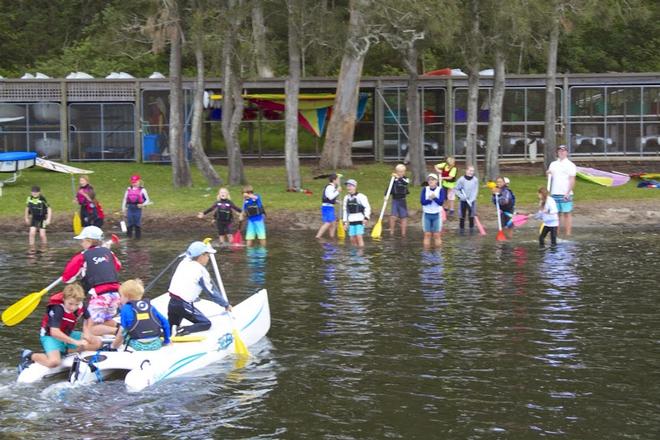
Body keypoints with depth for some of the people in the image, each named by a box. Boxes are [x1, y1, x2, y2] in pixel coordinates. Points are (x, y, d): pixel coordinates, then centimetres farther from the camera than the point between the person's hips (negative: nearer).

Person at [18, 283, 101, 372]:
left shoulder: (80, 306, -11)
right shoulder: (58, 309, -30)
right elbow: (54, 332, -39)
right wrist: (75, 342, -42)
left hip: (68, 334, 7)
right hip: (50, 336, -7)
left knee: (97, 342, -6)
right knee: (54, 362, -34)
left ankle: (64, 351, -4)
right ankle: (30, 355, -4)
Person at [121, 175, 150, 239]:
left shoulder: (142, 190, -1)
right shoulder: (129, 189, 9)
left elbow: (147, 200, 1)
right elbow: (125, 199, 14)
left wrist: (142, 204, -16)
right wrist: (123, 208, 10)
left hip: (137, 208, -3)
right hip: (130, 208, 3)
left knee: (137, 224, 2)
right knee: (130, 223, 6)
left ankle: (138, 237, 11)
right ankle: (129, 236, 16)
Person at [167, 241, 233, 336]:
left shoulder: (184, 262, 8)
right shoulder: (201, 271, -7)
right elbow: (212, 291, 0)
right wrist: (226, 305, 9)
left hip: (172, 303, 7)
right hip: (184, 306, -7)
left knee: (170, 327, 24)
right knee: (206, 324, 1)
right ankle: (182, 331, -20)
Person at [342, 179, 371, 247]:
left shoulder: (360, 196, -8)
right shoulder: (346, 198, 11)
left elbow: (367, 207, -7)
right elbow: (345, 210, 19)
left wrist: (366, 218, -16)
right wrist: (345, 222, 17)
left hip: (360, 220, -6)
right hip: (351, 221, 6)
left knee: (359, 237, -13)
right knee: (352, 239, 3)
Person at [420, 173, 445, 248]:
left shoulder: (441, 190, -5)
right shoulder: (425, 189, -1)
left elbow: (440, 202, -15)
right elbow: (423, 202, -10)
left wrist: (434, 197, -29)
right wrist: (431, 199, -22)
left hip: (437, 215, -1)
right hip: (426, 215, 1)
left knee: (436, 235, 2)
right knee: (427, 235, 3)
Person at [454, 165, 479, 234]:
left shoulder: (475, 180, -7)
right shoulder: (461, 179, -12)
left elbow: (475, 191, -6)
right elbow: (455, 189, -5)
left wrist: (471, 200, -16)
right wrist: (461, 195, -18)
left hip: (472, 201, 1)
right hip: (463, 201, -1)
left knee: (471, 215, 6)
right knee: (462, 215, 6)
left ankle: (472, 229, 18)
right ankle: (461, 229, 17)